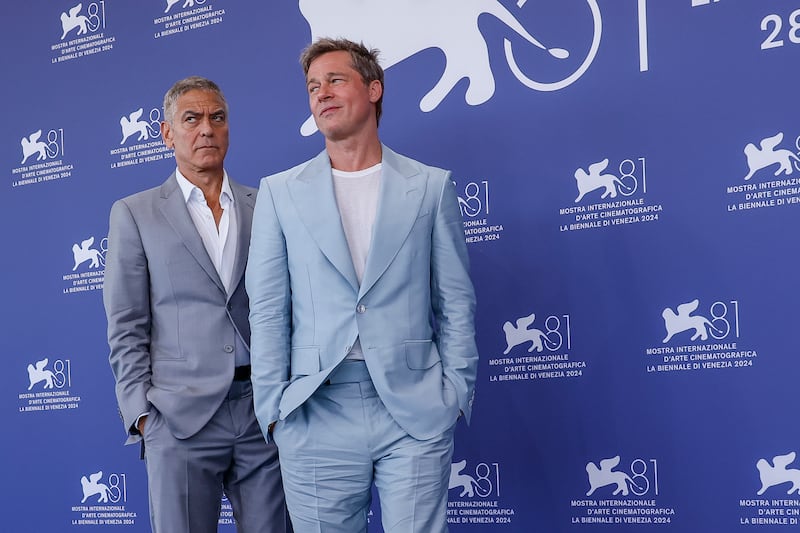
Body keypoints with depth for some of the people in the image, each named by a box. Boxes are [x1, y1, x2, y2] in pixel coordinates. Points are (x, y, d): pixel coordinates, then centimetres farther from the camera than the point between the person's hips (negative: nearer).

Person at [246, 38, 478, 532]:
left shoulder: (431, 186, 6)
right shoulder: (280, 192, 8)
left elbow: (456, 302, 7)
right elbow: (267, 310, 6)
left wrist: (456, 393, 1)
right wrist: (274, 407, 0)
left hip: (416, 414, -1)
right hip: (316, 414, 1)